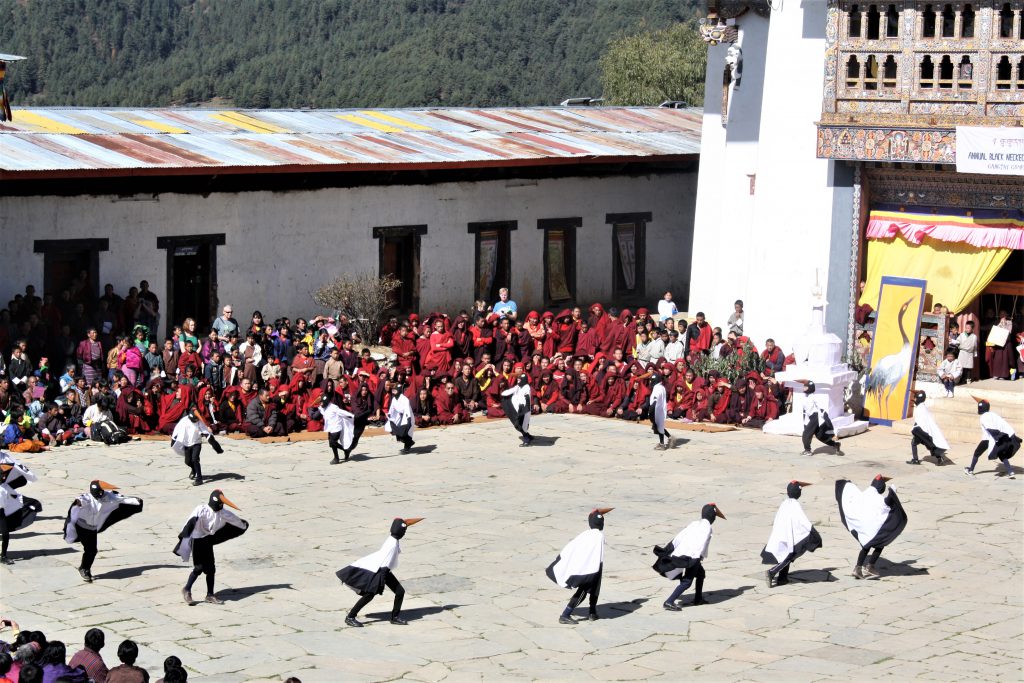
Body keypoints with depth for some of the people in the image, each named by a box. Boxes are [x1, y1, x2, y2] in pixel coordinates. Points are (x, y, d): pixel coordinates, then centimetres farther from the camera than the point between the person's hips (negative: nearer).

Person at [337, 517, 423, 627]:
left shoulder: (394, 541, 4)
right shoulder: (393, 544, -23)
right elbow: (384, 564, -25)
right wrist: (381, 581, -25)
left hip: (385, 571, 10)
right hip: (375, 571, -10)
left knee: (400, 592, 7)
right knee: (369, 595, -14)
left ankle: (395, 617, 19)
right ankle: (350, 617, -8)